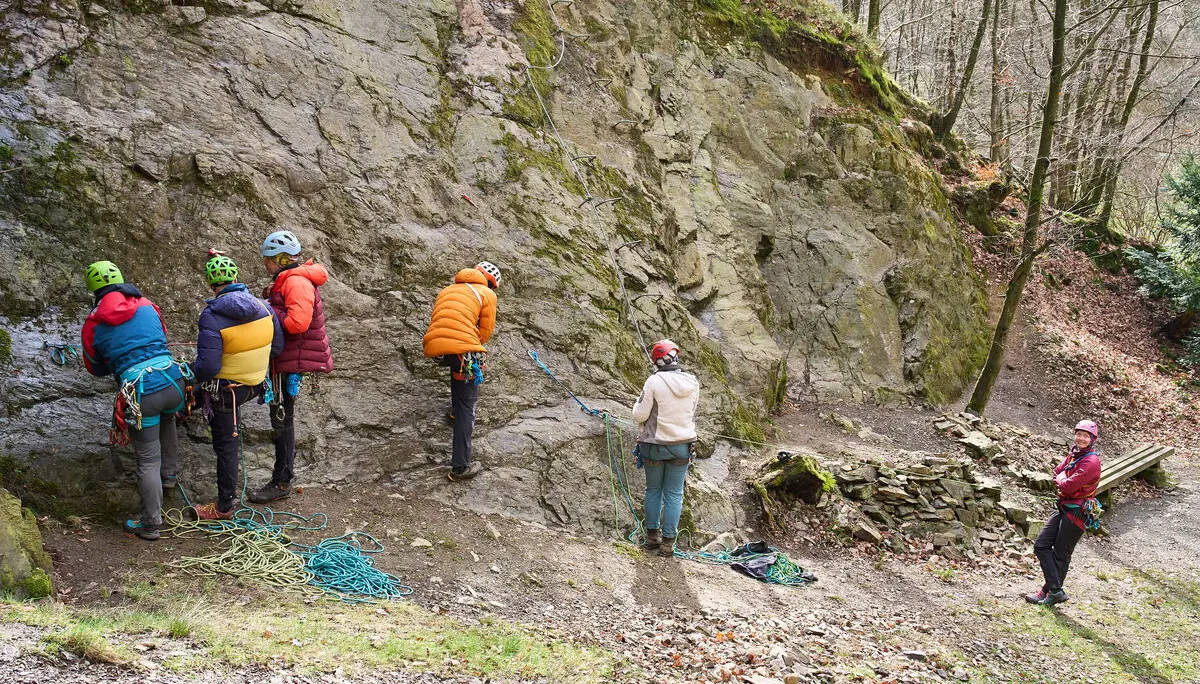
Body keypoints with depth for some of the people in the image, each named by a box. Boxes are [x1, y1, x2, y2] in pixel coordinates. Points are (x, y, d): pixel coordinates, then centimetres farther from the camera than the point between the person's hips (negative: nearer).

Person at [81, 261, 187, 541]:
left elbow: (95, 368, 19)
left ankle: (151, 524, 13)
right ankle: (168, 474, 50)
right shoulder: (147, 306, 11)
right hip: (173, 382, 4)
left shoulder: (93, 324, 4)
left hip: (141, 393, -4)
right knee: (167, 418, 38)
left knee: (148, 462, 5)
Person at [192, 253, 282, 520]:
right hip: (256, 384, 5)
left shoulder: (212, 317, -25)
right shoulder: (262, 307, -8)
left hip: (225, 390, -5)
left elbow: (208, 367, -28)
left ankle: (226, 505, 21)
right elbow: (277, 347, 3)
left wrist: (191, 375, -7)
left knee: (225, 444, 9)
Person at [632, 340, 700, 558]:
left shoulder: (655, 381, -18)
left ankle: (652, 536, 25)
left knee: (653, 491, 16)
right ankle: (667, 542, 11)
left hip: (654, 445, -2)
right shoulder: (692, 383, -6)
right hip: (682, 445, 2)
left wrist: (639, 403, 6)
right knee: (674, 494, 9)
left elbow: (640, 415, -14)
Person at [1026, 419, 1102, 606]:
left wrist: (1061, 479, -3)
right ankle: (1055, 589, 10)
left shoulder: (1091, 461, -19)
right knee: (1041, 545, 6)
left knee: (1061, 554, 0)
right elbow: (1057, 473, 14)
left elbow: (1068, 486, -24)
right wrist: (1065, 480, -8)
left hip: (1077, 512, -9)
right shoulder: (1074, 454, 9)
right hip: (1063, 508, 9)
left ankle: (1052, 591, 11)